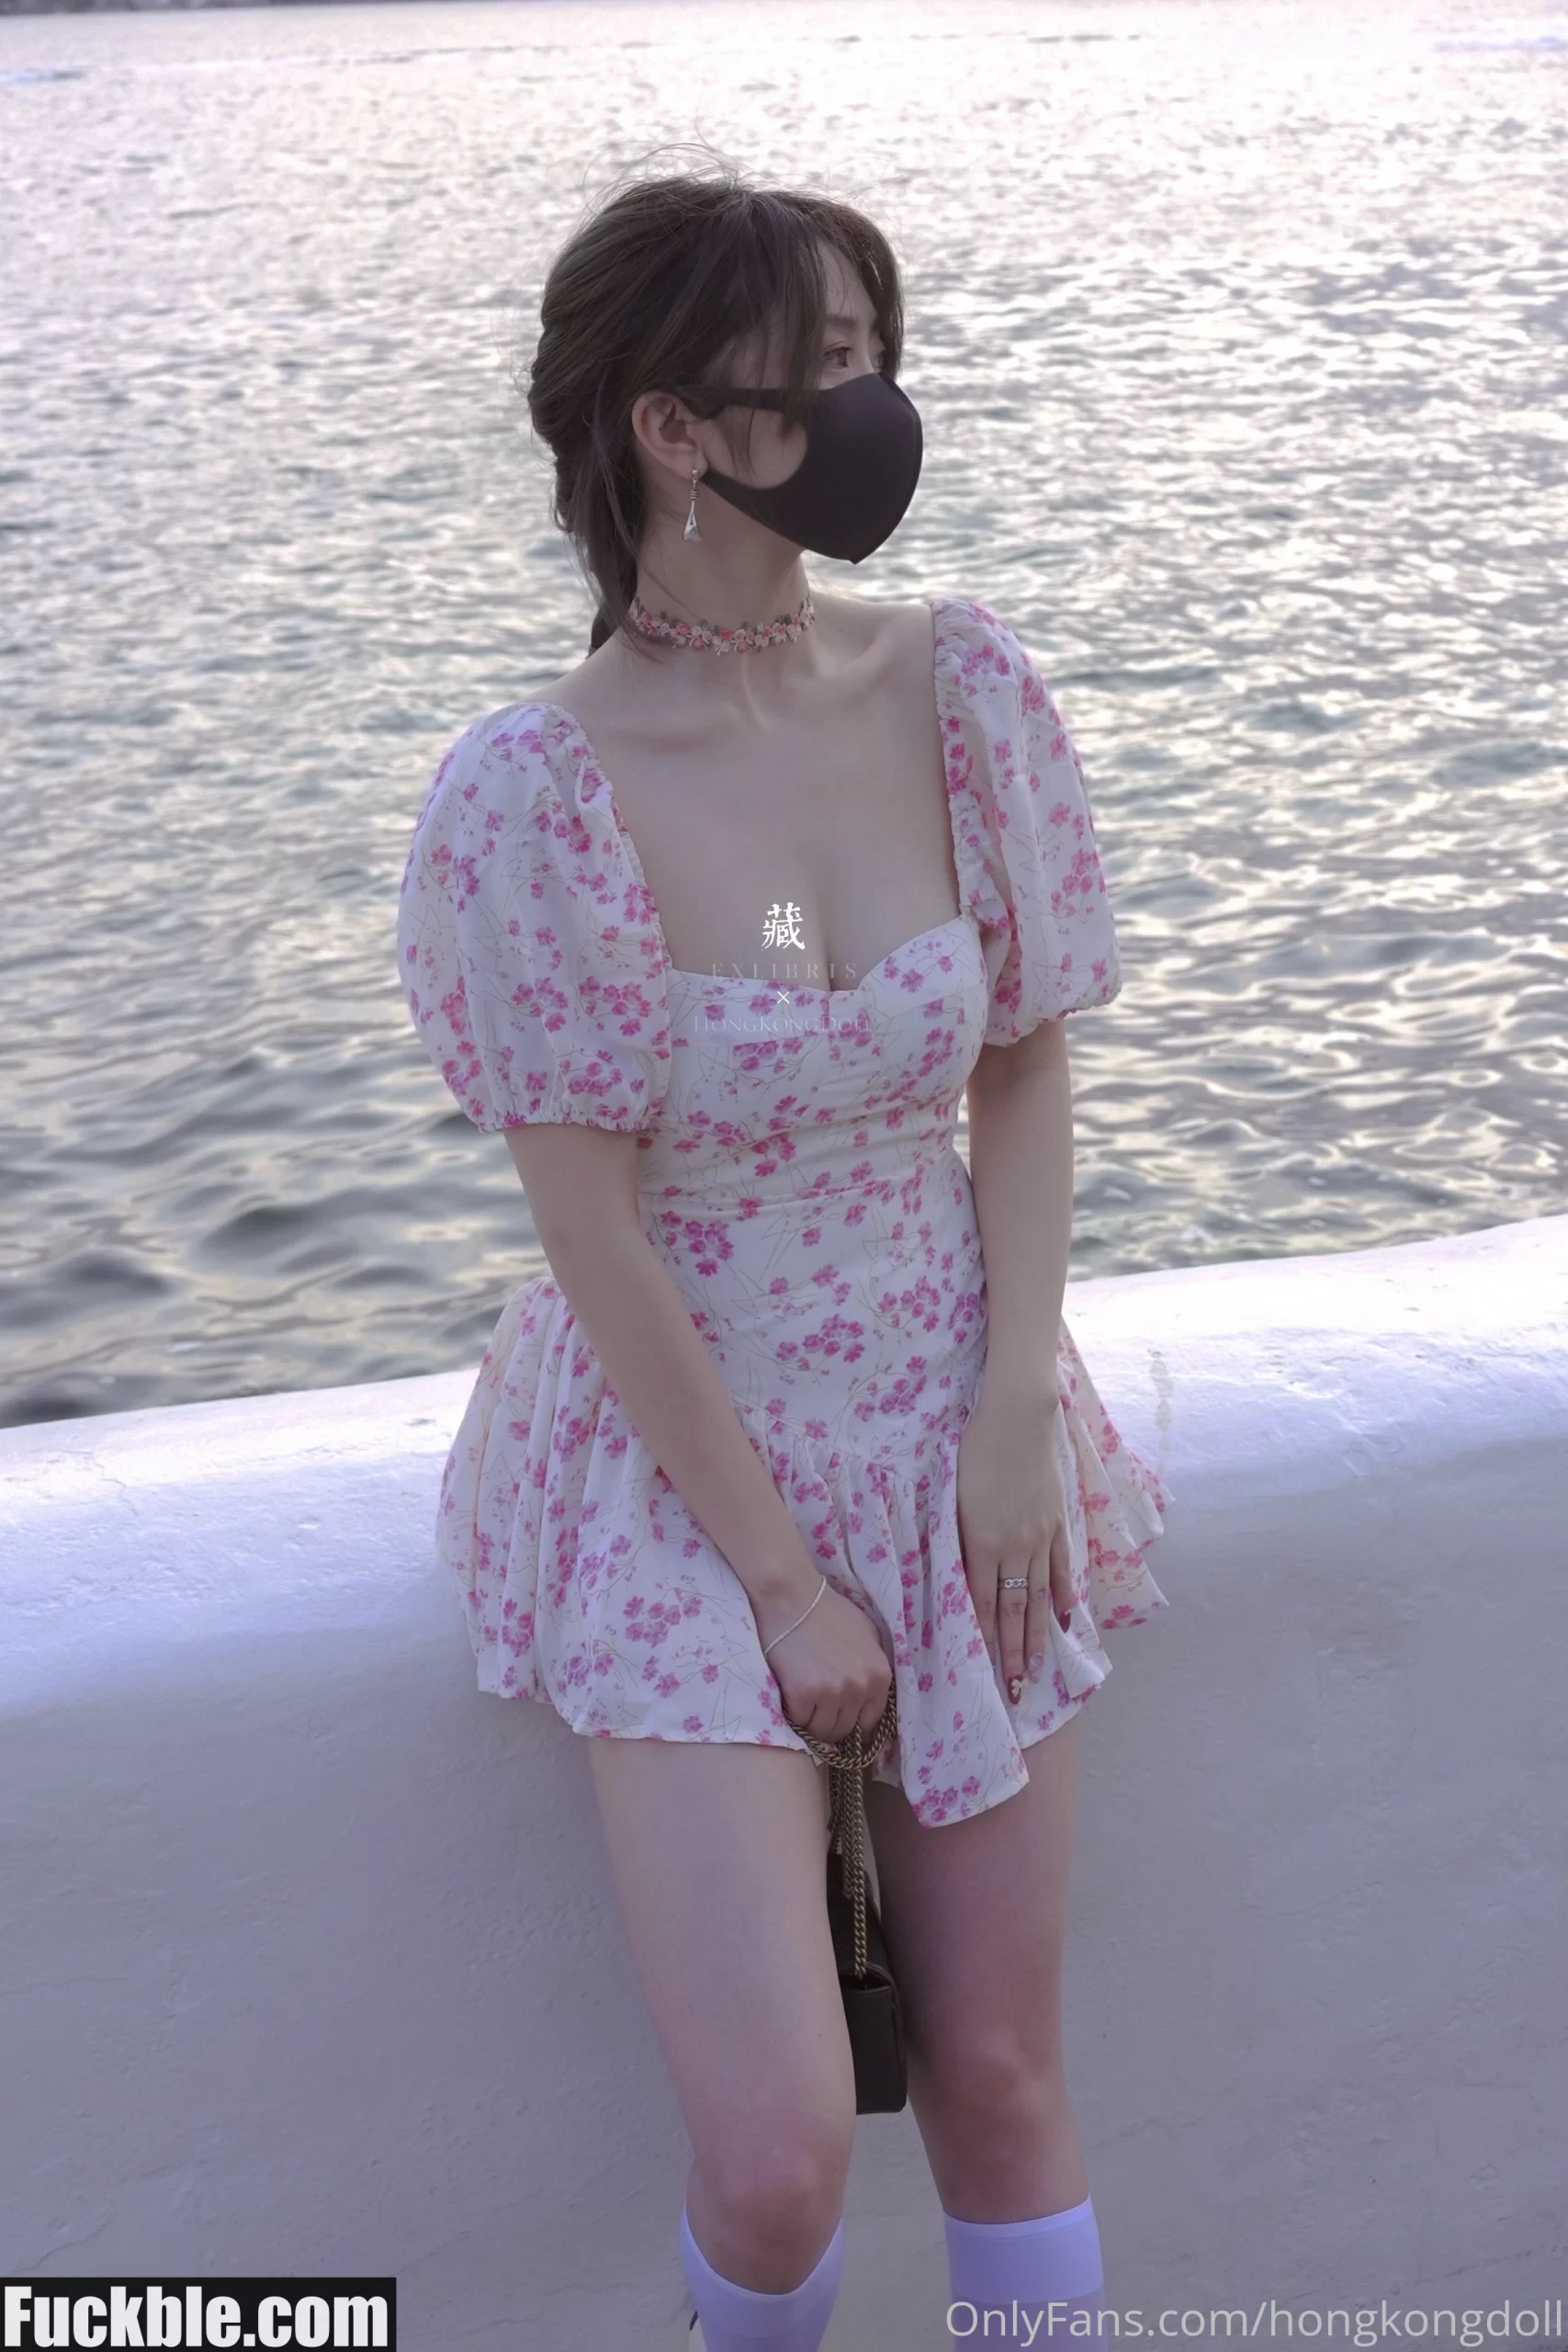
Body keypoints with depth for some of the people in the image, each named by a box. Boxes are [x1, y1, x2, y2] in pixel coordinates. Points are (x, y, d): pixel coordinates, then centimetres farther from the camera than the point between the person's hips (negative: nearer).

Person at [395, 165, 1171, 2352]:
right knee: (777, 2162, -9)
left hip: (954, 1428, 4)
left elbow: (1025, 1069, 3)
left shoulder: (960, 685, -5)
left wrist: (1017, 1416, -6)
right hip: (686, 1454, -3)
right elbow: (595, 1232, -13)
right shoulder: (530, 794, -17)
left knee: (1001, 2078, 6)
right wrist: (782, 1581, -10)